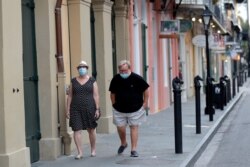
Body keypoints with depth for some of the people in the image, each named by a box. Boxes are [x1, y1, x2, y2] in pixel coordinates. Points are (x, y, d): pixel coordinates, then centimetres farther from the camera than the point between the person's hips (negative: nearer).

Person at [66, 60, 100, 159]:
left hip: (89, 108, -1)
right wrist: (68, 109, 1)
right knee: (77, 130, -7)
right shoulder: (73, 81, 6)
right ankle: (80, 152, -5)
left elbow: (96, 95, 0)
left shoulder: (92, 81, 2)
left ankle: (93, 149, 28)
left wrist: (97, 109, -7)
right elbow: (70, 96, 7)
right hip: (76, 109, 1)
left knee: (91, 130, 10)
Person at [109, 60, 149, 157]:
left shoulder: (137, 78, -12)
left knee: (134, 128, -1)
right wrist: (114, 104, 5)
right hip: (119, 110, 2)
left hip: (135, 109, -2)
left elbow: (146, 90, -1)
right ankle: (123, 143, 31)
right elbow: (112, 93, 10)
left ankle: (134, 150, 5)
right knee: (120, 128, 1)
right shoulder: (116, 79, -4)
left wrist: (145, 103, -1)